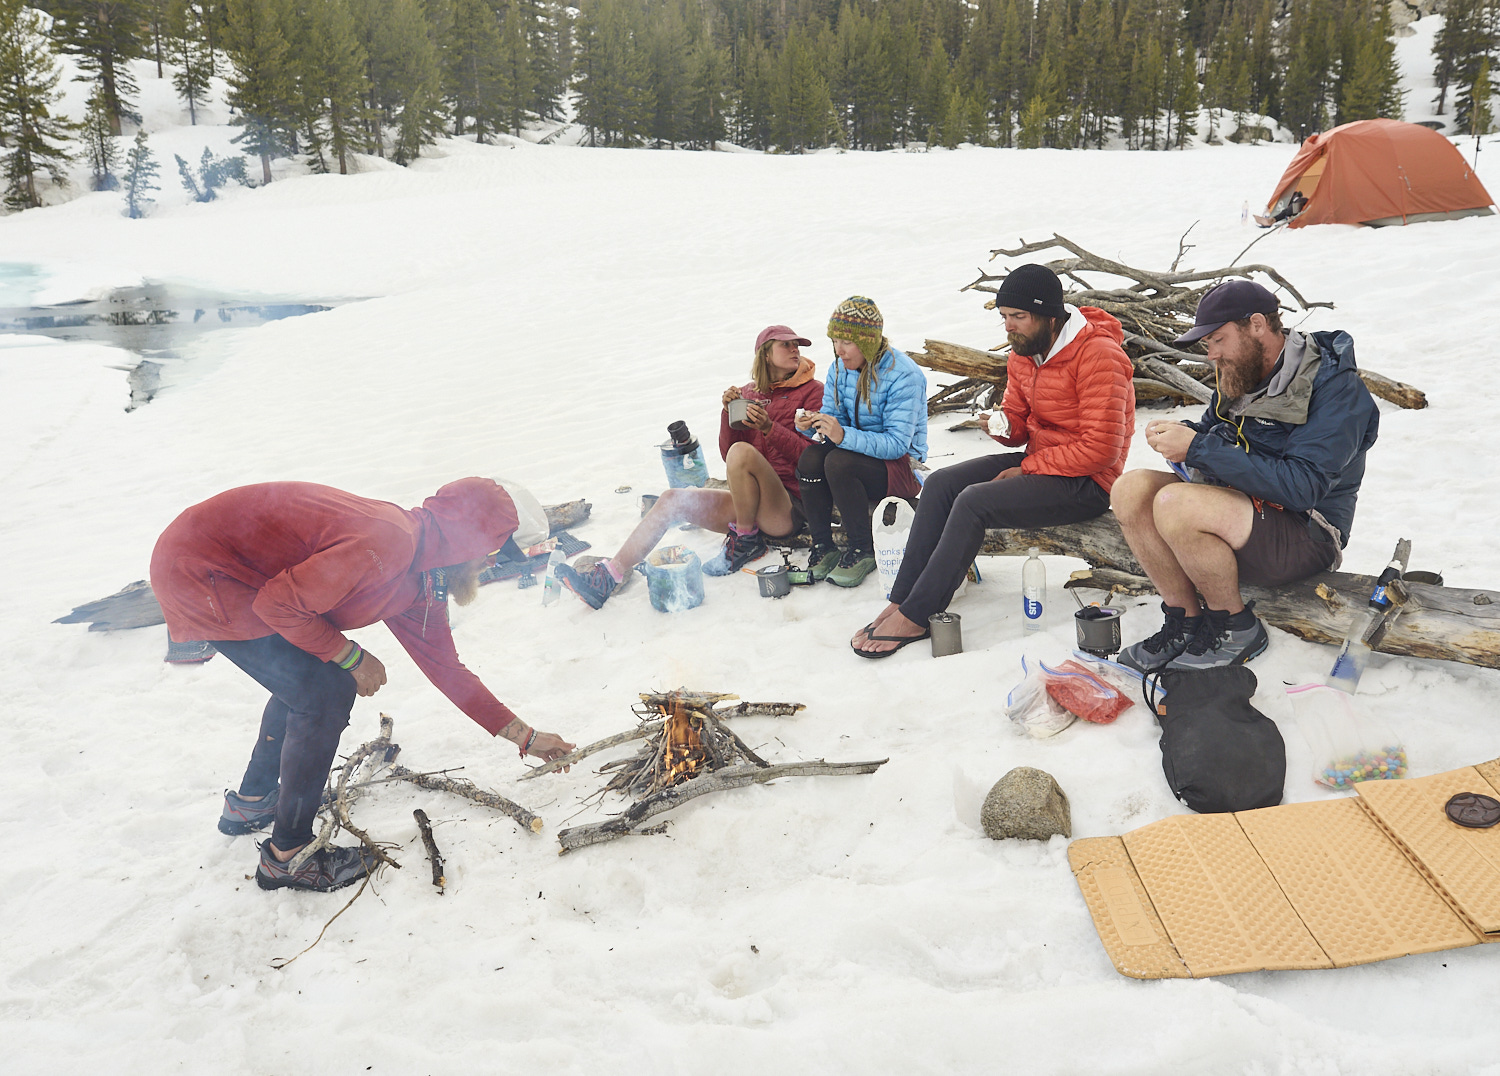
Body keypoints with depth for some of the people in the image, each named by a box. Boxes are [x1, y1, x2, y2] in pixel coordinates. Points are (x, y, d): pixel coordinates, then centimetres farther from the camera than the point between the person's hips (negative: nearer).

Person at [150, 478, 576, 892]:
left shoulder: (419, 582, 4)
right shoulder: (387, 543, -26)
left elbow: (444, 665, 12)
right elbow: (277, 605, -24)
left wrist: (524, 736, 14)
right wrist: (351, 655, -10)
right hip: (200, 571, -10)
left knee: (310, 679, 20)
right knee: (326, 695, -9)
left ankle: (250, 803, 40)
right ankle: (286, 858, 7)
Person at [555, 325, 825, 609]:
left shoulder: (811, 391, 4)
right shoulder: (747, 393, 17)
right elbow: (727, 455, 10)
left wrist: (769, 427, -20)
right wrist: (728, 413, -6)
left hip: (788, 508, -5)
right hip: (745, 505, 5)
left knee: (742, 451, -32)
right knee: (672, 499, -12)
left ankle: (746, 542, -14)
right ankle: (609, 577, -18)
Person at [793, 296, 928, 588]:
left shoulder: (903, 375, -19)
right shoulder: (839, 368, 2)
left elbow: (897, 444, -26)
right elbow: (832, 417, 7)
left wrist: (844, 436, -39)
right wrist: (812, 425, -19)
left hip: (901, 464, -6)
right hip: (857, 452, 6)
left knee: (838, 462, -33)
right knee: (810, 457, -24)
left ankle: (863, 552, -17)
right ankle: (823, 548, -12)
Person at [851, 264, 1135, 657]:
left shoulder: (1098, 355, -19)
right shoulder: (1024, 353, 7)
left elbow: (1101, 448, -23)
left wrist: (1026, 470, -17)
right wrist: (1004, 426, -9)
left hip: (1085, 482, -9)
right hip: (1036, 463, 9)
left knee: (974, 502, -26)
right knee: (940, 484, -7)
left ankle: (915, 616, -18)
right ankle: (900, 600, -8)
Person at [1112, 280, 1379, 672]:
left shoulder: (1337, 388, -16)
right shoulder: (1241, 372, 8)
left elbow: (1301, 487, -26)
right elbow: (1210, 430, 22)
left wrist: (1198, 448, -28)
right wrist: (1179, 435, -5)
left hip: (1302, 536, -8)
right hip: (1240, 507, 8)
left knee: (1174, 503, -32)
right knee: (1130, 490, -14)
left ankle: (1236, 629, -10)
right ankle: (1186, 623, -6)